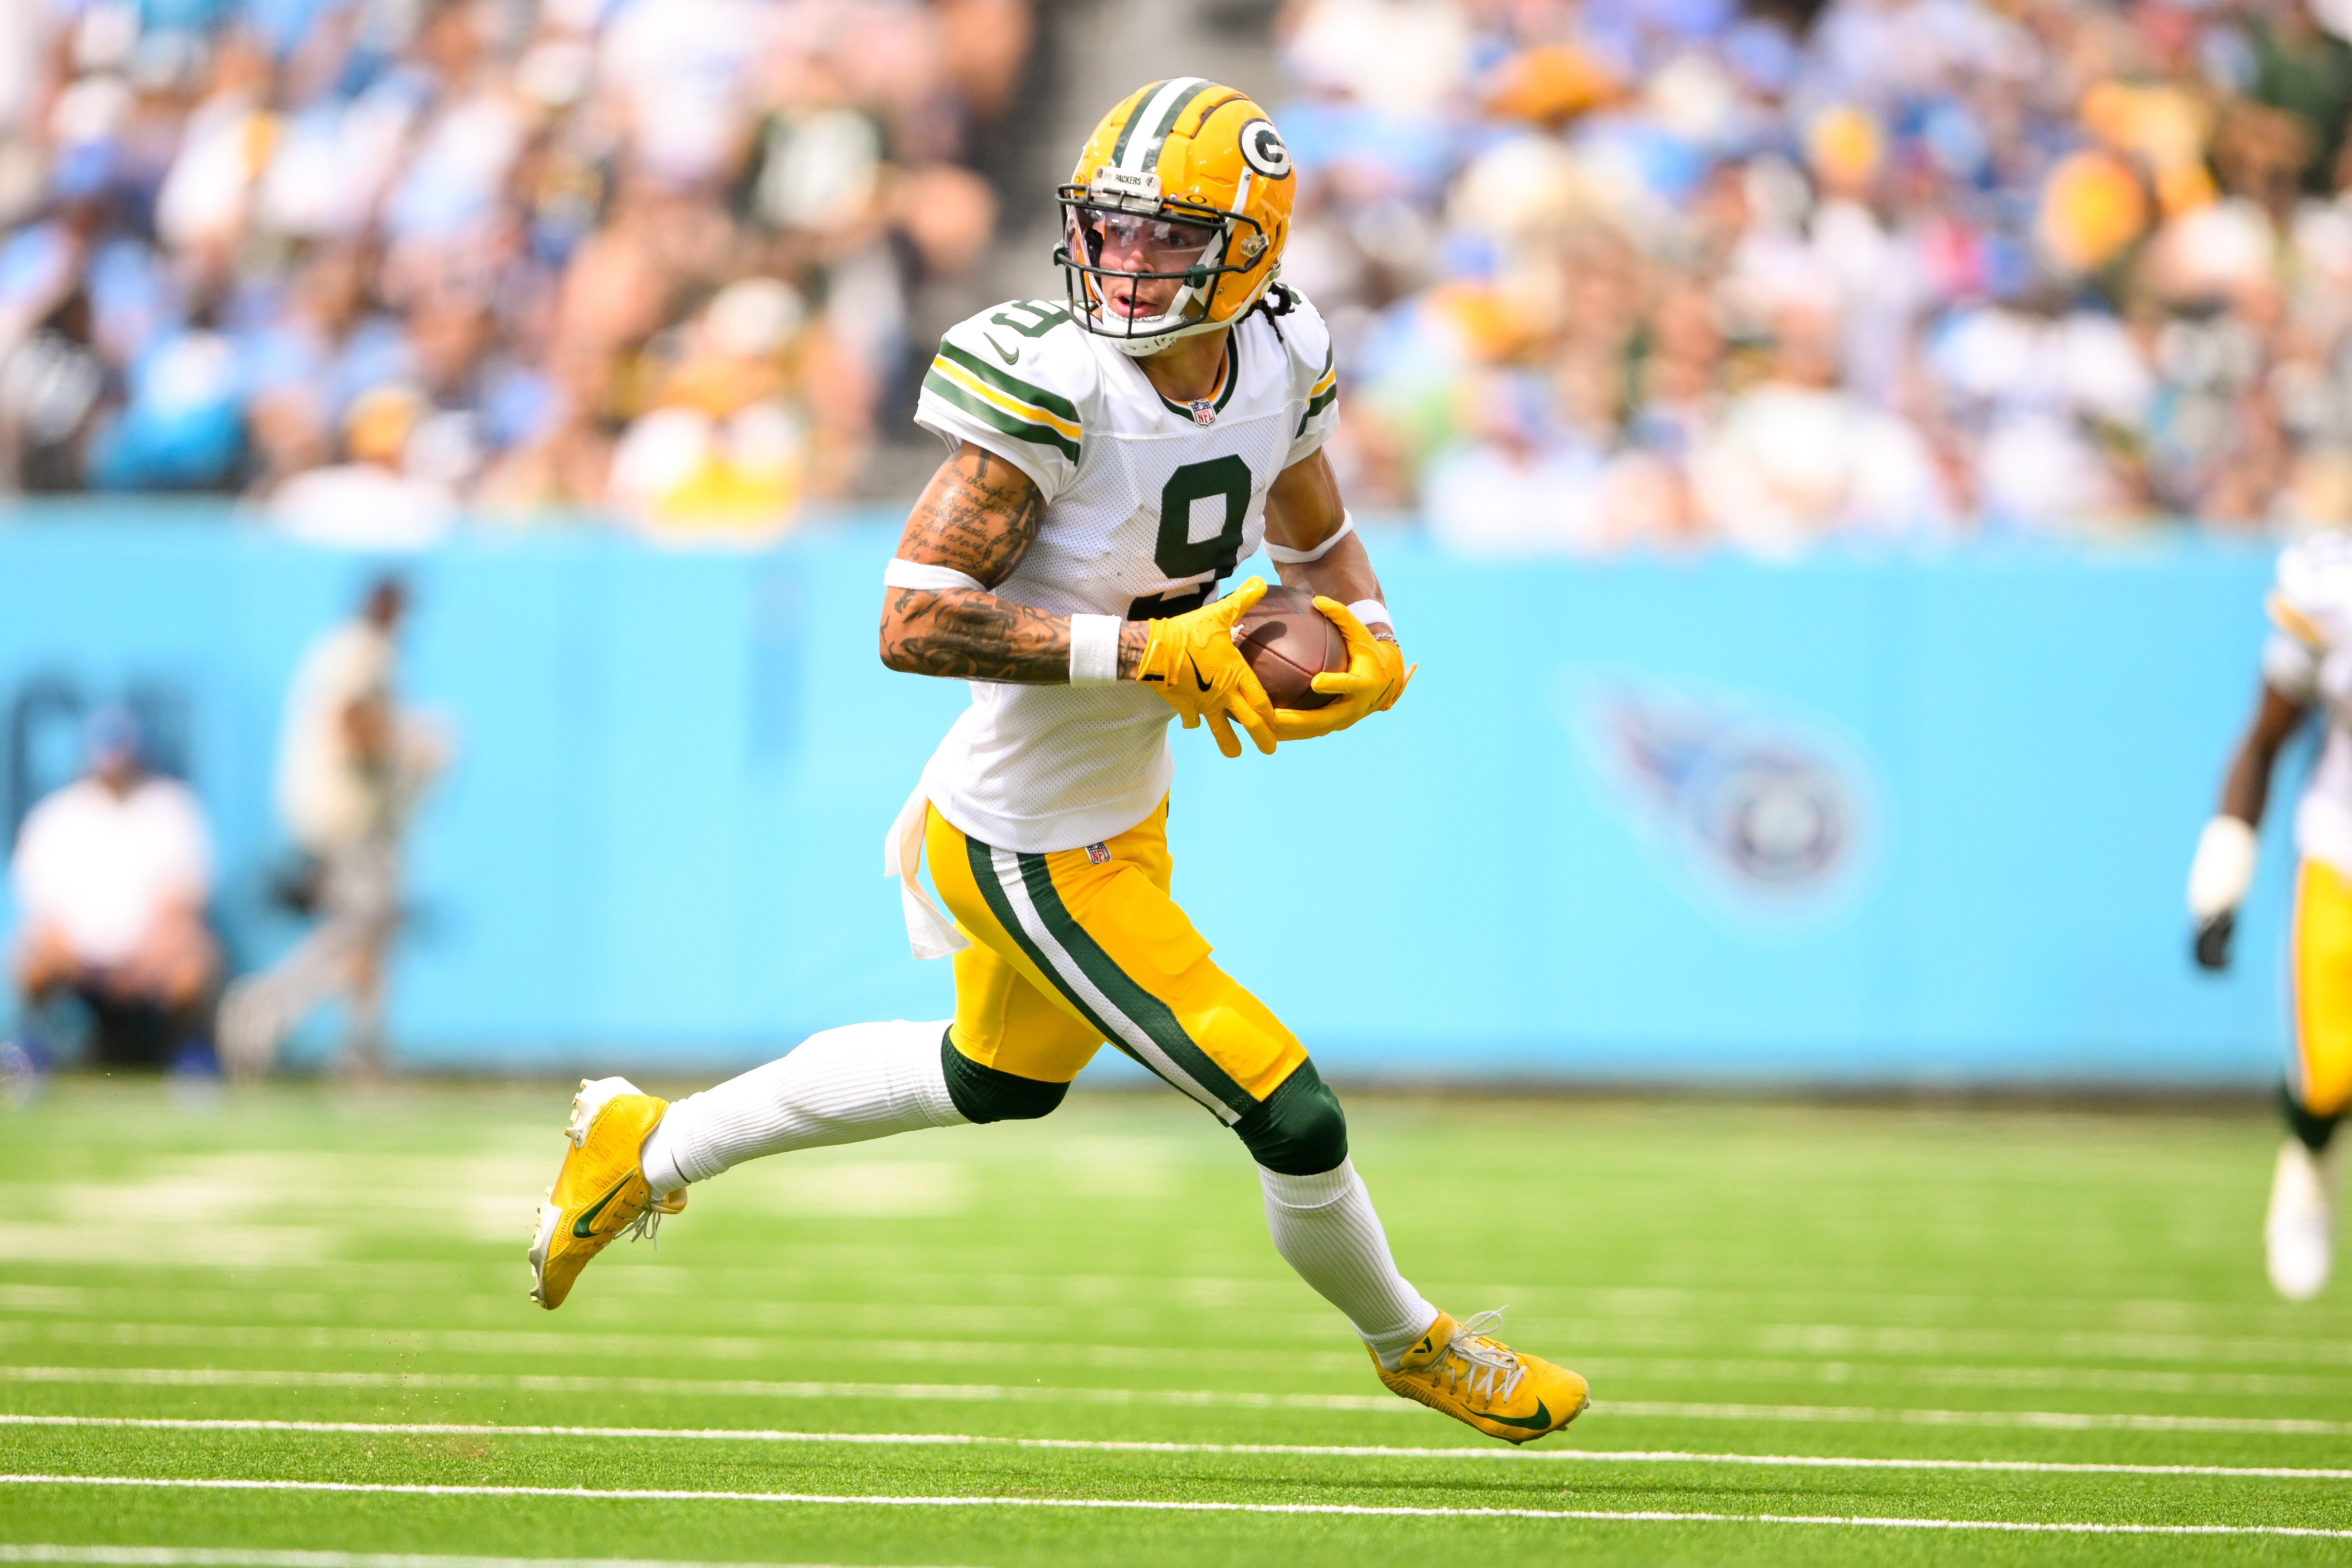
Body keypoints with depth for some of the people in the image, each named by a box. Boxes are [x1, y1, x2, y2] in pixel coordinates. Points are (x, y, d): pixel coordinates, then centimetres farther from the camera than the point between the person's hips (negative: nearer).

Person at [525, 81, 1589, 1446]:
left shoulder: (1280, 368, -5)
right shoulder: (1053, 394, -28)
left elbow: (1322, 550, 13)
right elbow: (912, 623, -30)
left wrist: (1370, 651, -9)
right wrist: (1143, 651, -33)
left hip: (1125, 810, 9)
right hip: (1033, 856, -9)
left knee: (999, 1079, 33)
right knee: (1294, 1119, -2)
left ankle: (657, 1148, 48)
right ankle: (1409, 1344, 28)